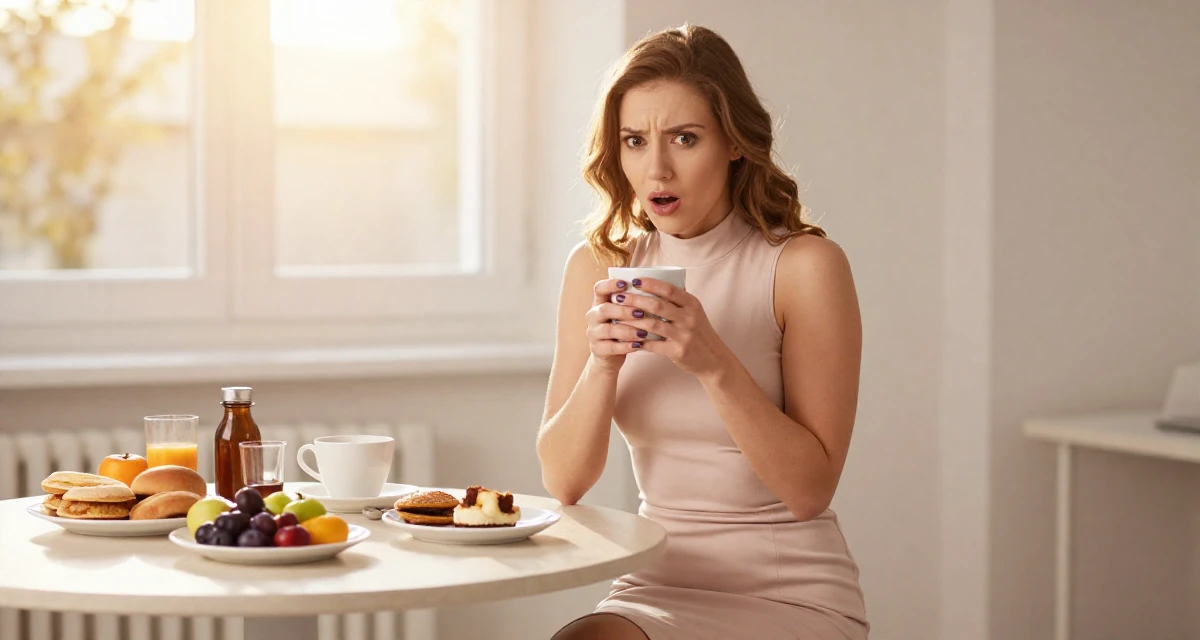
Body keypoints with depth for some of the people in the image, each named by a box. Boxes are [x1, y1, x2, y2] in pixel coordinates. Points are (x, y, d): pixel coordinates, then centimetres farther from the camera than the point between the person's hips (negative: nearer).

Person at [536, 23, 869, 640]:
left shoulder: (804, 265, -10)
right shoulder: (599, 266, 3)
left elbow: (810, 488, -13)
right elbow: (563, 480, 1)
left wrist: (714, 364, -25)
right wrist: (602, 363, -17)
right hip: (658, 585, 4)